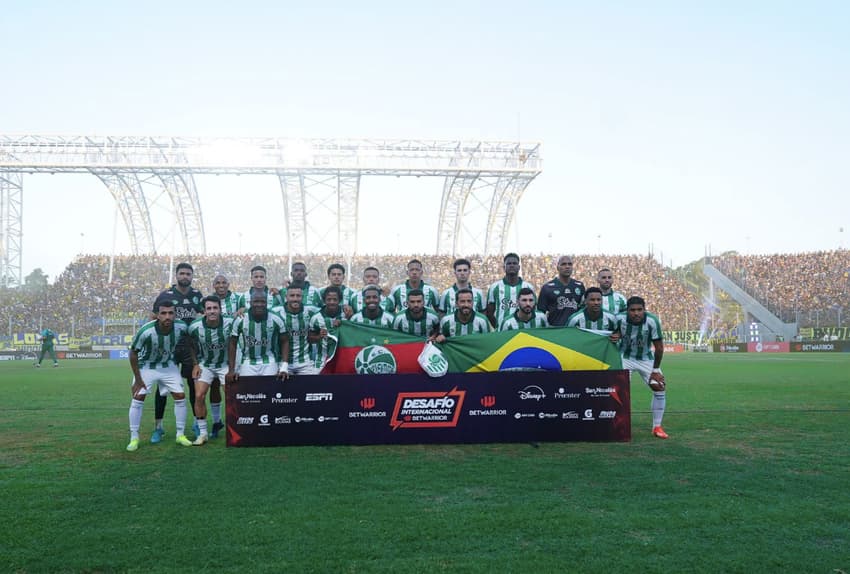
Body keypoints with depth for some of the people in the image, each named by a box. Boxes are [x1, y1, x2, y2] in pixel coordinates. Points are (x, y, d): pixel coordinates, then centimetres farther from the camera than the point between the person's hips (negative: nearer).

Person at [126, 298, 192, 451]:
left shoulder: (181, 327, -25)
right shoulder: (146, 331, -33)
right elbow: (133, 354, -18)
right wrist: (138, 379, -14)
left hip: (169, 366, 3)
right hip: (146, 366, -3)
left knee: (180, 397, -2)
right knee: (137, 399, -8)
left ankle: (180, 435, 12)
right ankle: (134, 439, 6)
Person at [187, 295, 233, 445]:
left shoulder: (230, 323, -21)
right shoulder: (195, 326, -18)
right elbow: (191, 346, 2)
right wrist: (195, 364, -2)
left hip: (225, 364, -1)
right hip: (205, 365, 1)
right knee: (199, 396, -9)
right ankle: (202, 433, 5)